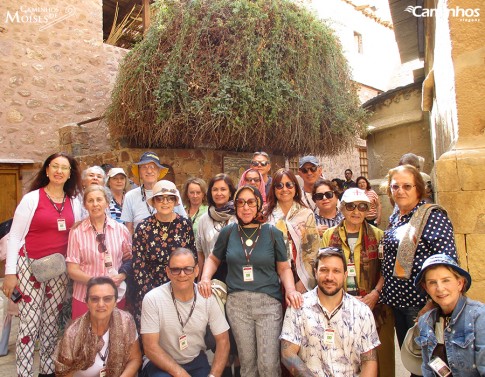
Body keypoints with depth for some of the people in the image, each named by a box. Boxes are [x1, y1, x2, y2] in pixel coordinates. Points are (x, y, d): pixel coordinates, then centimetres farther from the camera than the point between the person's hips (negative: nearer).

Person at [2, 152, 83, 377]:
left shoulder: (74, 201, 5)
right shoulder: (32, 198, -6)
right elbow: (14, 236, -5)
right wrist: (10, 273, -9)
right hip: (31, 266, -3)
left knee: (51, 323, 14)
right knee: (29, 325, 0)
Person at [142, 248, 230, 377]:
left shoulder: (207, 298, -11)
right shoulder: (152, 299, -17)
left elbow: (222, 340, -4)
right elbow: (150, 347, -16)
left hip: (196, 361, 4)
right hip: (162, 363, -3)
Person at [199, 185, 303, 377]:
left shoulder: (272, 233, 1)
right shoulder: (228, 232, 4)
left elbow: (284, 268, 6)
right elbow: (214, 259, 18)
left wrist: (291, 290, -11)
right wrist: (206, 277, -1)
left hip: (268, 303, -1)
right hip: (237, 303, 2)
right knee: (247, 360, 12)